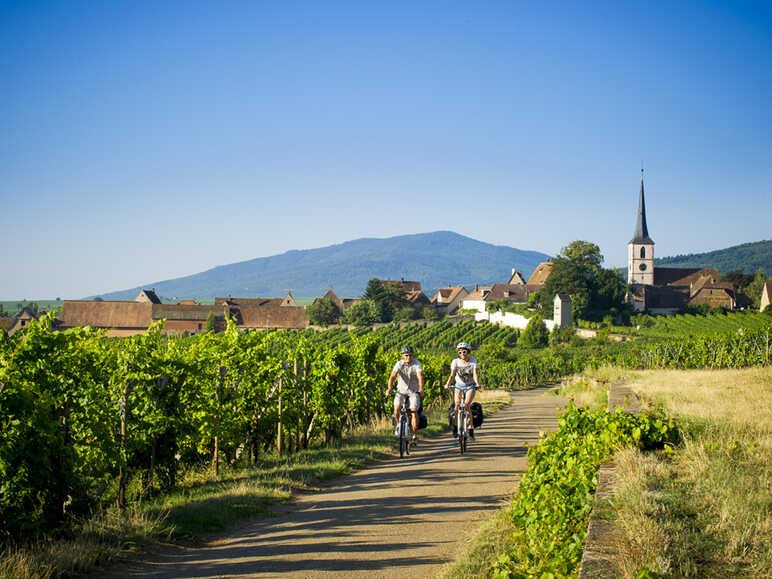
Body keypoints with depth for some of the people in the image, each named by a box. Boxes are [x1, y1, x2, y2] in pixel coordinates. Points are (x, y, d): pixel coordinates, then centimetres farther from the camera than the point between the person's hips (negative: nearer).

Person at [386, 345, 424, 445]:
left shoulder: (417, 364, -13)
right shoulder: (399, 364, -11)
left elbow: (420, 376, -28)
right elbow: (392, 376, -24)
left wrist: (421, 389, -44)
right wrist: (389, 388, -40)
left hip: (414, 391, -1)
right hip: (401, 391, 1)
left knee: (414, 410, -18)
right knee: (397, 407, -22)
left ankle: (414, 436, -7)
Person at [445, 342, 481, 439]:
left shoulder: (473, 361, -11)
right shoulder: (455, 362, -11)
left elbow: (475, 374, -21)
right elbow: (452, 375, -21)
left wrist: (477, 384, -40)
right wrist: (447, 384, -39)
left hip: (470, 387, -1)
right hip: (459, 386, 1)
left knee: (466, 404, -22)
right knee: (457, 403, -18)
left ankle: (471, 427, -11)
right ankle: (455, 425, 1)